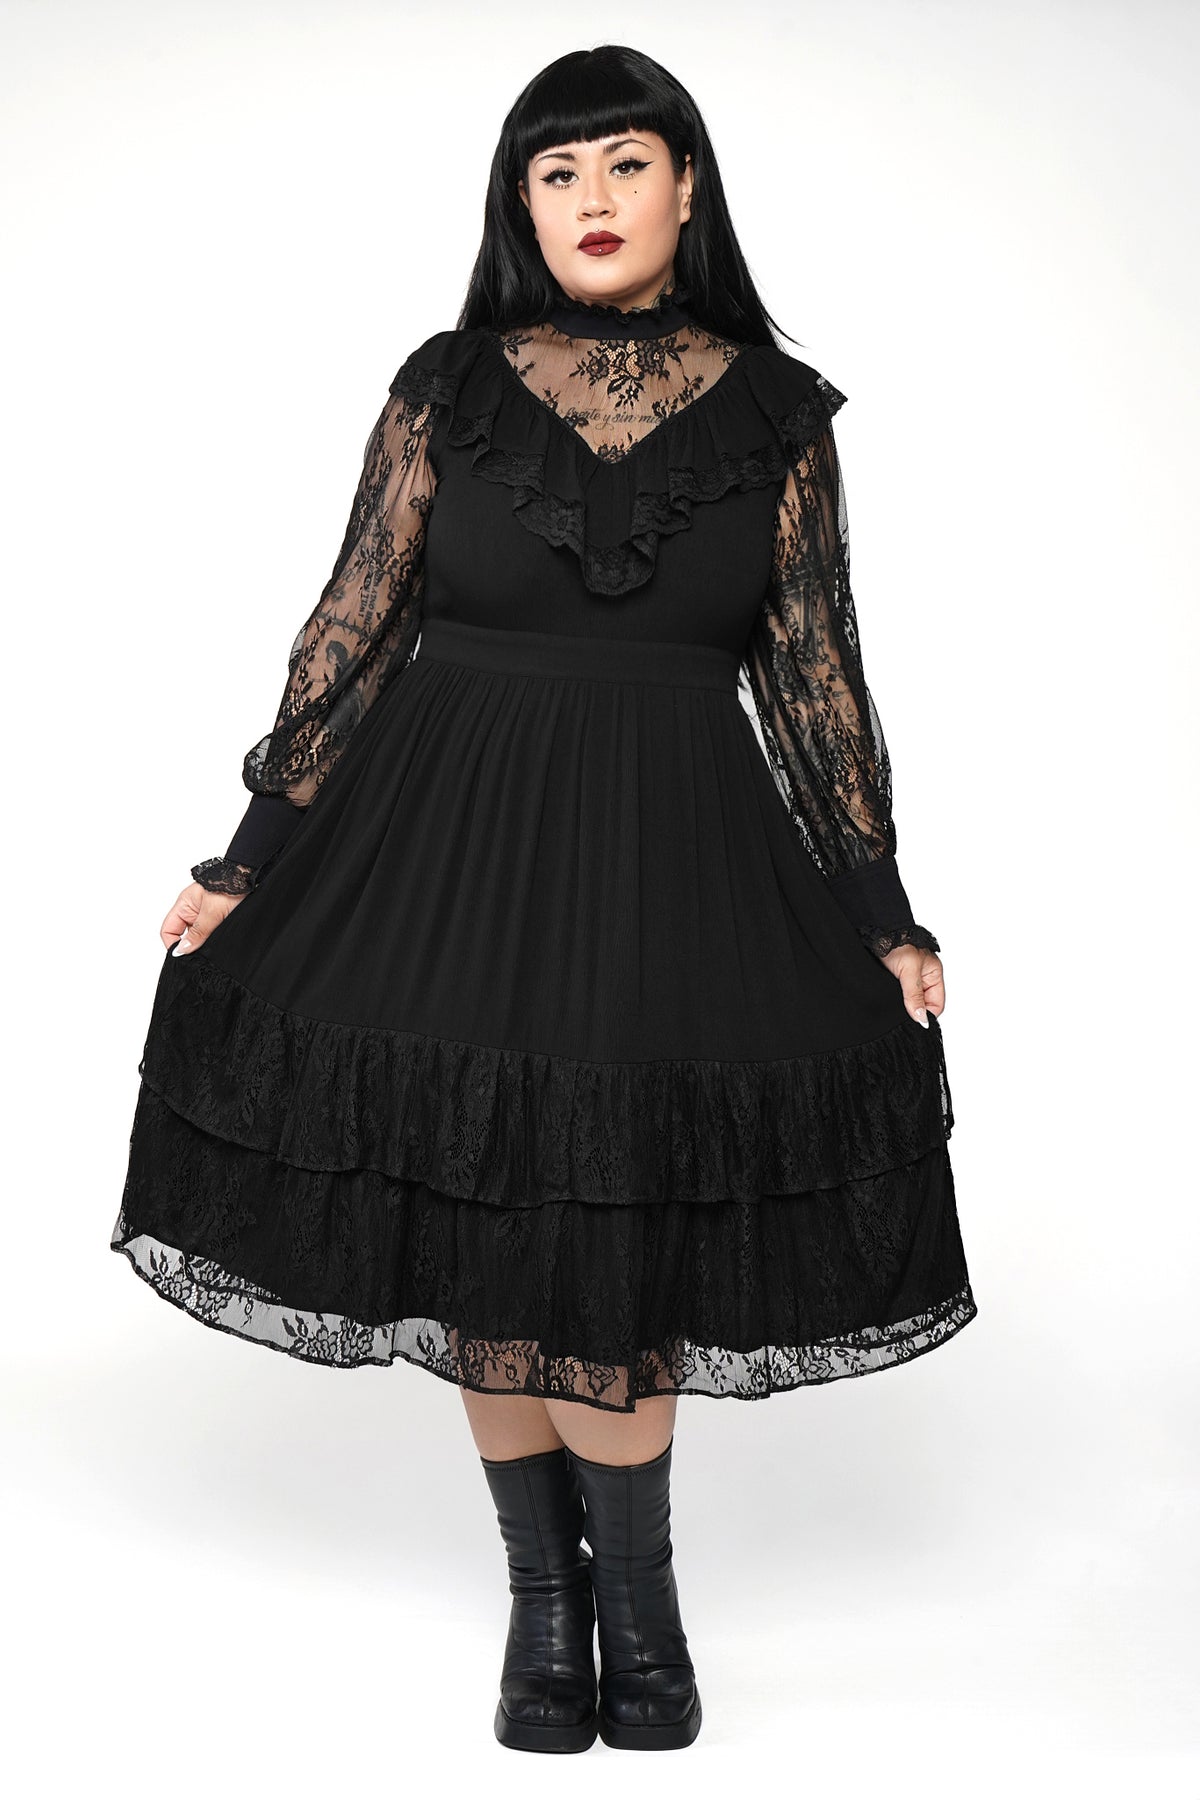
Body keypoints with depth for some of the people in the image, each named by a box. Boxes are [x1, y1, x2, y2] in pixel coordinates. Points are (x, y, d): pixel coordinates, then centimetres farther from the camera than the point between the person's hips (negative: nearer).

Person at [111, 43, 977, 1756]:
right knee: (485, 1249, 6)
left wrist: (881, 912, 2)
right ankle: (549, 1599, 25)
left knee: (611, 1248, -2)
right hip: (454, 852, 1)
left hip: (675, 868, -1)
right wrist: (251, 862, 1)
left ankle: (631, 1602, 21)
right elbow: (350, 633, 3)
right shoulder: (447, 390, 2)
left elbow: (816, 678, 5)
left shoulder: (772, 412, 3)